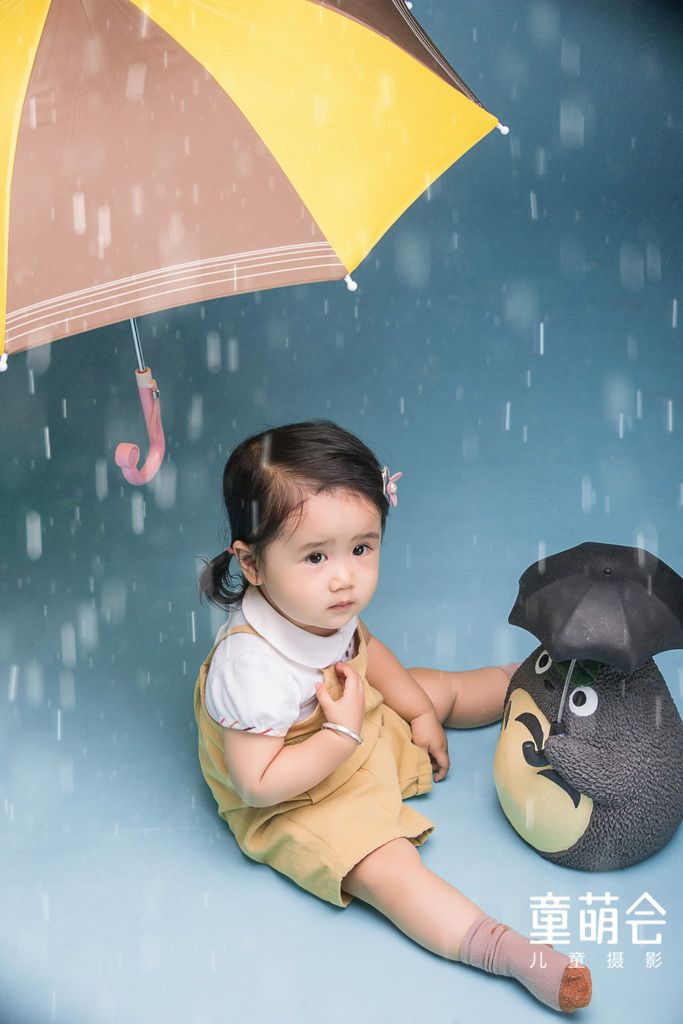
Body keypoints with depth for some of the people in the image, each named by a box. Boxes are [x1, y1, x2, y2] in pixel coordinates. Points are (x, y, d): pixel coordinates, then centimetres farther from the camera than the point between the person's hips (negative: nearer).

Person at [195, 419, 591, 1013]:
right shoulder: (251, 668, -42)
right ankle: (510, 952, -24)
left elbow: (363, 647, 6)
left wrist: (418, 710, 6)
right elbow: (259, 784, -36)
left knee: (445, 689, 17)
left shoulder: (318, 604, -17)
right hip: (297, 804, -7)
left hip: (358, 727, 8)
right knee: (388, 866, -23)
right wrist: (344, 734, -36)